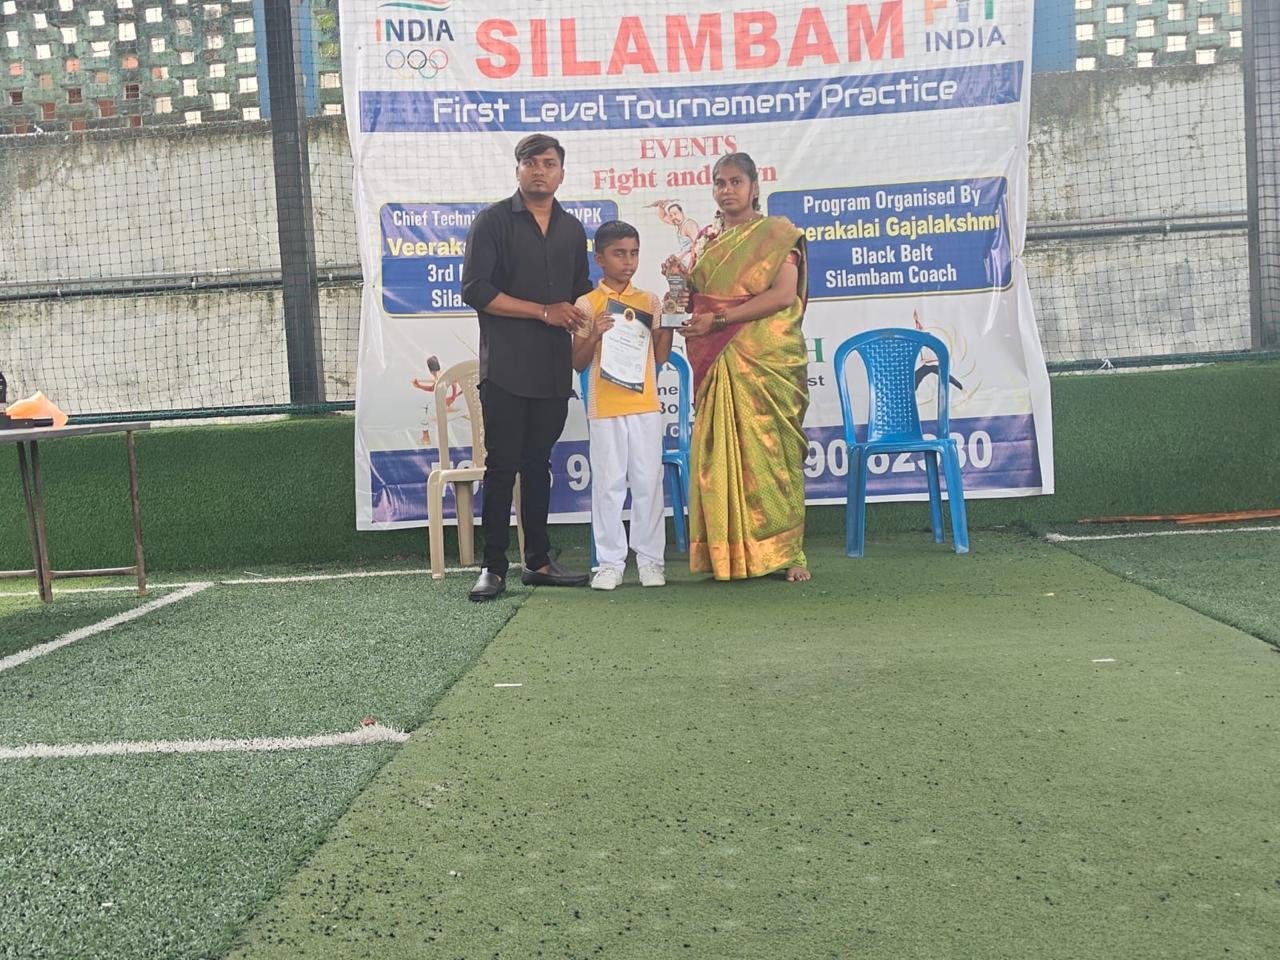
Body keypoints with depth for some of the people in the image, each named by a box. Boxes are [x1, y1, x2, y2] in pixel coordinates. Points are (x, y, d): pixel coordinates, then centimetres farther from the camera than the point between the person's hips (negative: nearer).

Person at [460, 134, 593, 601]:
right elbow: (475, 290, -10)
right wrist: (543, 311, -12)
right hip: (505, 367, -5)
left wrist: (577, 317, 3)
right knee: (502, 467, -3)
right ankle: (494, 566, 3)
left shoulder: (572, 229, 16)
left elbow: (580, 293, 26)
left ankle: (538, 562, 18)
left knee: (538, 464, 11)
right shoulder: (493, 221, -1)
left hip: (554, 368, 5)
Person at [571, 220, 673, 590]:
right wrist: (595, 334, -16)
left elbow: (661, 356, 7)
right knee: (608, 483, 2)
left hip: (645, 405, 2)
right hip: (605, 408, -2)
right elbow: (578, 363, 0)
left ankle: (650, 558, 13)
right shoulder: (588, 305, 1)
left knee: (648, 482, 5)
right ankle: (610, 562, 9)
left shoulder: (649, 302, 8)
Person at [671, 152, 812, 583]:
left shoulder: (776, 233, 1)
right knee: (719, 452, 0)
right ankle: (726, 553, 4)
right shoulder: (706, 238, 17)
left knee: (770, 449, -6)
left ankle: (783, 553, -1)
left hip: (767, 358, -5)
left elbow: (783, 294, -12)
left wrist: (719, 318, -15)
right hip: (716, 363, 5)